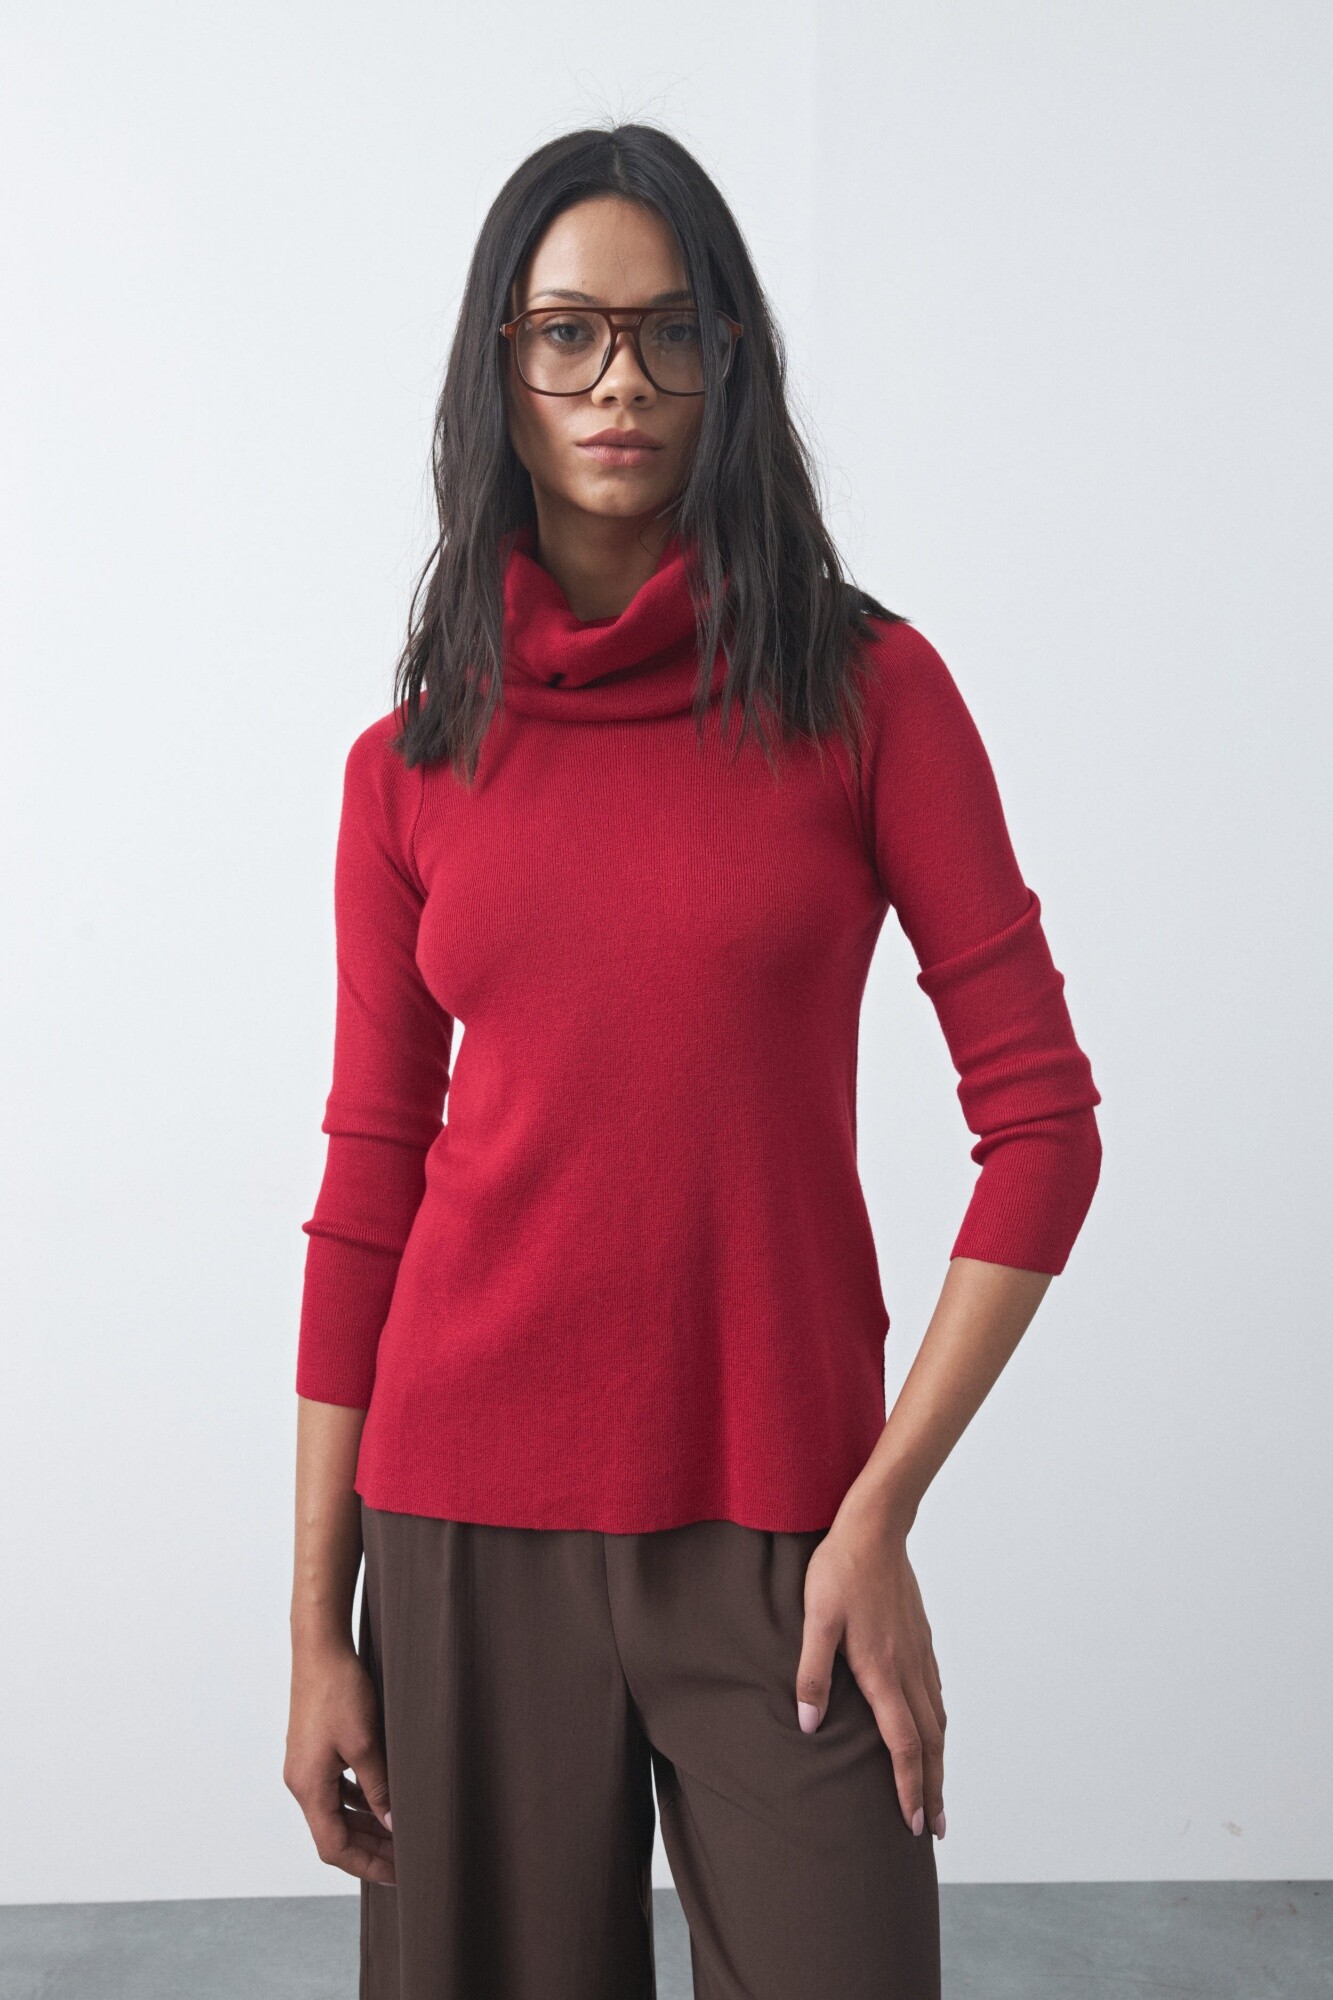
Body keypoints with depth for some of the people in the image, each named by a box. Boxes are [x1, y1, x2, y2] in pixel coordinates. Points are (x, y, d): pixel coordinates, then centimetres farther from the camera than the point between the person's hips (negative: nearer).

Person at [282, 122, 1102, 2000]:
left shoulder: (869, 689, -2)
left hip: (776, 1531, -1)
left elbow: (1041, 1122, -4)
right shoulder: (414, 765, 4)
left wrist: (881, 1508, -10)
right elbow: (366, 1193, 5)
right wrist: (319, 1624, 4)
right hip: (469, 1523, 2)